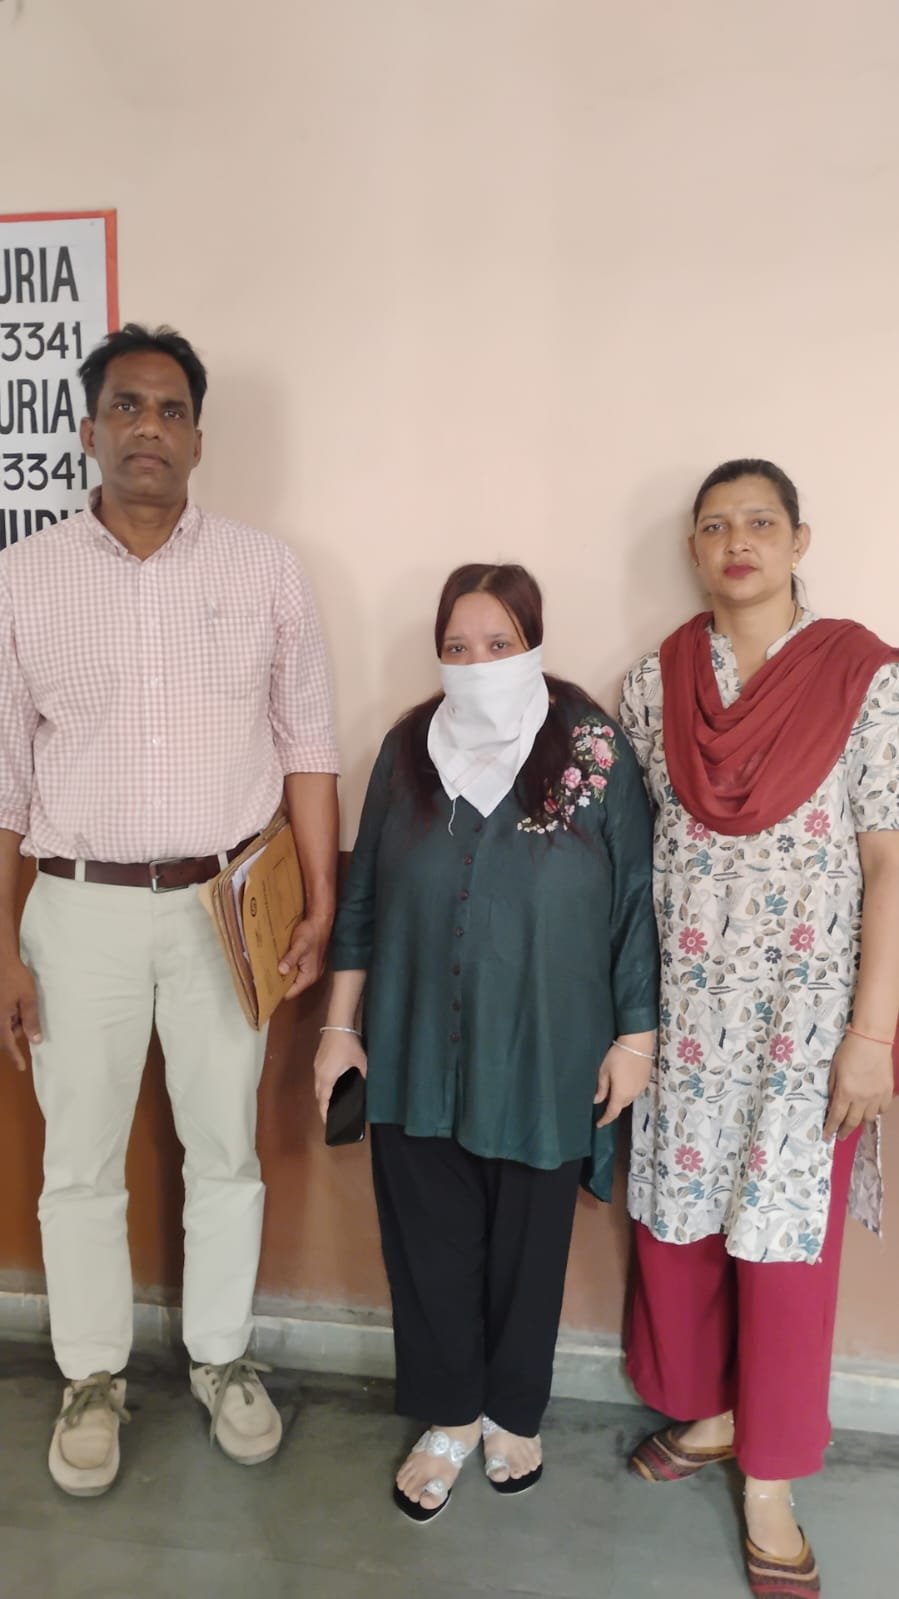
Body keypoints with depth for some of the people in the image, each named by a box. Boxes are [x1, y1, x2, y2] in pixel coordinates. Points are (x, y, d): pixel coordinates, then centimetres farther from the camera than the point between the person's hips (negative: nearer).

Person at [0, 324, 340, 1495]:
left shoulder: (264, 569, 0)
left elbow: (307, 743, 3)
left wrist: (321, 902, -1)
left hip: (227, 904, 1)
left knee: (226, 1149, 14)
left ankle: (222, 1358, 36)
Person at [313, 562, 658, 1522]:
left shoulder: (595, 753, -9)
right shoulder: (408, 749, 0)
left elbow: (635, 904, -4)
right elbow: (362, 899, 6)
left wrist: (635, 1036, -3)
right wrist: (341, 1023, 7)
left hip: (544, 1064, -2)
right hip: (418, 1057, 2)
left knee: (526, 1250, 15)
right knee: (429, 1245, 13)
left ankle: (513, 1413, 41)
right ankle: (450, 1416, 37)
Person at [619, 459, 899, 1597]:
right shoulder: (654, 681, 2)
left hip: (805, 1010, -3)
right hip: (681, 1001, 3)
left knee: (783, 1235, 6)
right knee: (677, 1212, 14)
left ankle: (769, 1476, 27)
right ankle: (705, 1409, 39)